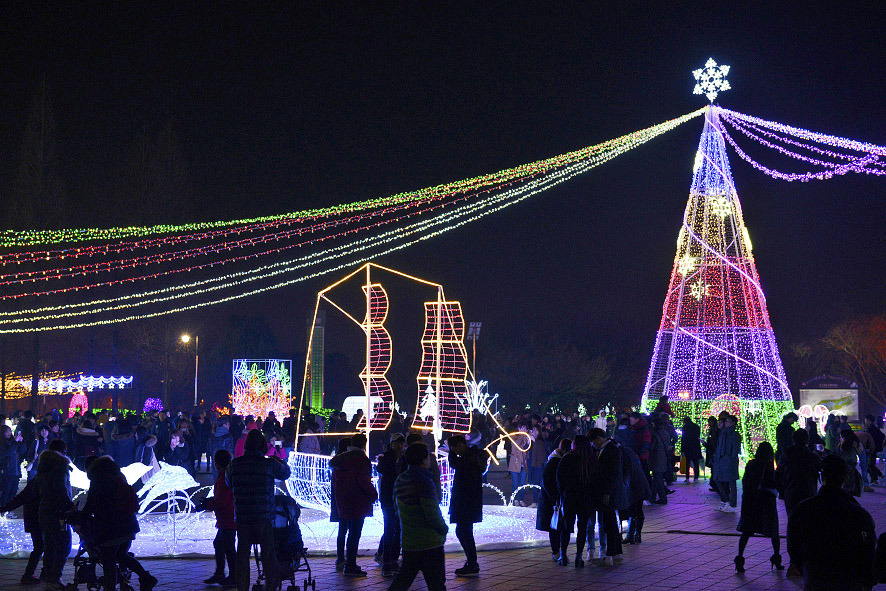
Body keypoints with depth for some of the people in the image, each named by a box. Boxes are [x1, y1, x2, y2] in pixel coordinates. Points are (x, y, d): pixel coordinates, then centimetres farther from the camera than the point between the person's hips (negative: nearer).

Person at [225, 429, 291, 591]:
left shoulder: (235, 464, 0)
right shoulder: (269, 464, -8)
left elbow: (228, 482, 19)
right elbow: (285, 473, 12)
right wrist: (279, 461, 30)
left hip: (242, 517, 2)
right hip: (264, 517, -2)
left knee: (242, 555, 8)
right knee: (268, 555, 6)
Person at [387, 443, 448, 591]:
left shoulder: (400, 481, 6)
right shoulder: (424, 483, -20)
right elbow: (433, 516, -21)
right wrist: (444, 528, -2)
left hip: (408, 543, 8)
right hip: (430, 544, -7)